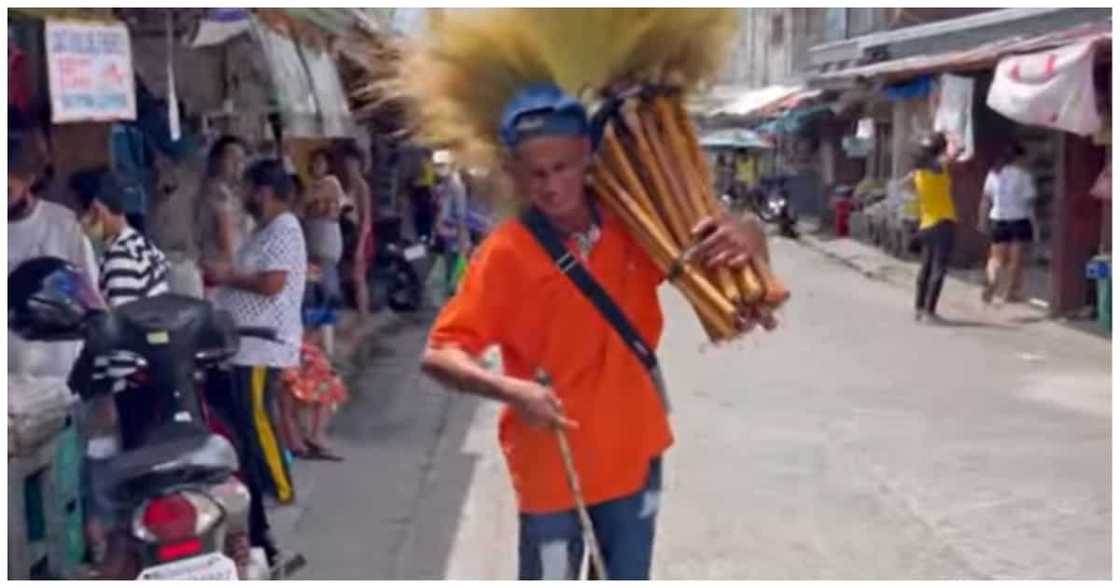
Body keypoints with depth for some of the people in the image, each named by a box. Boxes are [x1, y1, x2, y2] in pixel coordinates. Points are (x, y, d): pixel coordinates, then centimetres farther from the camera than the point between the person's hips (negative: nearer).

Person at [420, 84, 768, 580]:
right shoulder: (507, 253, -17)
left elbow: (734, 241, 4)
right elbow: (439, 354, -17)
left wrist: (745, 238, -21)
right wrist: (511, 389, -35)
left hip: (633, 454, 4)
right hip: (552, 466, -4)